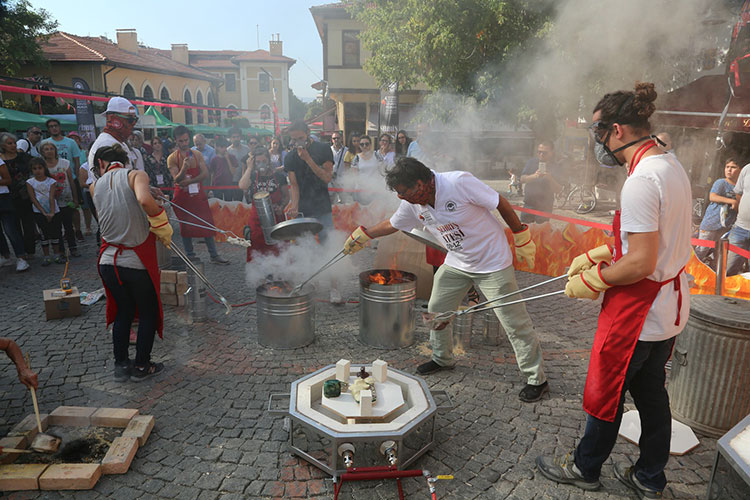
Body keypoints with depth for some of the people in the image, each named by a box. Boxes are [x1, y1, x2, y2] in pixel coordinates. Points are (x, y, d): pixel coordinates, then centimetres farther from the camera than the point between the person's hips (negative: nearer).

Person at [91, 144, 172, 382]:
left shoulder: (95, 187, 7)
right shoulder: (135, 175, -9)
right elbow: (145, 200, -29)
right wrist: (163, 228, -18)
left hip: (108, 262, 5)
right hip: (137, 262, -4)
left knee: (123, 311, 21)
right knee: (149, 312, 14)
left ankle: (121, 365, 28)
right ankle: (141, 366, 22)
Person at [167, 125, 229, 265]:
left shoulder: (197, 154, 5)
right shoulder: (172, 158, -3)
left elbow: (205, 174, -4)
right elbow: (177, 179, -12)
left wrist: (188, 181, -16)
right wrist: (184, 168, -31)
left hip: (198, 194, 2)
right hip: (182, 196, -2)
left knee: (207, 224, 3)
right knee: (186, 227, 5)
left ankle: (214, 255, 10)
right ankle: (190, 256, 16)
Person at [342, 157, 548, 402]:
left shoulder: (459, 182, -27)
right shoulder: (413, 204, -7)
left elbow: (501, 203, -18)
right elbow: (392, 224, 12)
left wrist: (521, 238, -11)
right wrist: (361, 236, 15)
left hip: (492, 262, -6)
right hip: (456, 263, 7)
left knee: (514, 322, -2)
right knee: (436, 311, 12)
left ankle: (537, 380, 13)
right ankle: (442, 358, 37)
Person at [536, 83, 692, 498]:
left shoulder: (641, 180, -25)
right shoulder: (671, 166, 7)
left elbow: (641, 264, -27)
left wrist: (592, 281, -13)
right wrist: (597, 255, 11)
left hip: (638, 311, -10)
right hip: (669, 307, 10)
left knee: (606, 393, 10)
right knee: (651, 392, 22)